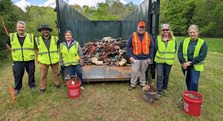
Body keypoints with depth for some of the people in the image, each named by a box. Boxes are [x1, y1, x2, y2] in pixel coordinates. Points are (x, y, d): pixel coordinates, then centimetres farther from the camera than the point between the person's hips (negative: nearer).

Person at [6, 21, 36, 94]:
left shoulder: (31, 36, 0)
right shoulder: (12, 36, 4)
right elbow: (7, 44, 22)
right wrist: (12, 52, 10)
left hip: (29, 60, -1)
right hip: (17, 60, 1)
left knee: (31, 73, 9)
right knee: (17, 75, 8)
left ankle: (32, 85, 29)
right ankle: (17, 88, 29)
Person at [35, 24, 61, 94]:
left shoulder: (55, 38, 4)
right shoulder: (37, 39, 4)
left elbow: (58, 48, 11)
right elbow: (37, 49, 10)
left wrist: (58, 57, 8)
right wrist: (37, 58, 7)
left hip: (54, 60, 1)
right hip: (43, 61, 0)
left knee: (56, 73, 12)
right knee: (43, 75, 8)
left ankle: (57, 84, 31)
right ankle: (43, 88, 23)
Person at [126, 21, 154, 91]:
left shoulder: (148, 36, 2)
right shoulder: (133, 35, -2)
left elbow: (152, 47, 5)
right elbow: (128, 46, 0)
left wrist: (150, 57, -1)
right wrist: (130, 56, -8)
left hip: (145, 59, 2)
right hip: (135, 58, -1)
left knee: (143, 72, 15)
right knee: (134, 72, 4)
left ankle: (143, 84, 33)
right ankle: (133, 84, 22)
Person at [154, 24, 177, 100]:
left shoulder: (174, 39, -2)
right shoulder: (158, 39, -5)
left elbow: (175, 49, 10)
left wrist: (170, 56, 11)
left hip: (169, 61, 2)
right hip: (159, 60, -1)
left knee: (166, 76, 14)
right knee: (159, 76, -4)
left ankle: (164, 88, 36)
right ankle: (159, 92, 5)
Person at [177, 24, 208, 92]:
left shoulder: (202, 43, -4)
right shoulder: (184, 41, 3)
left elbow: (202, 56, -12)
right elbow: (179, 52, -1)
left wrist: (191, 62, -18)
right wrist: (183, 62, -11)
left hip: (195, 66, -3)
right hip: (185, 65, 3)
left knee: (194, 82, -7)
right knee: (188, 81, 17)